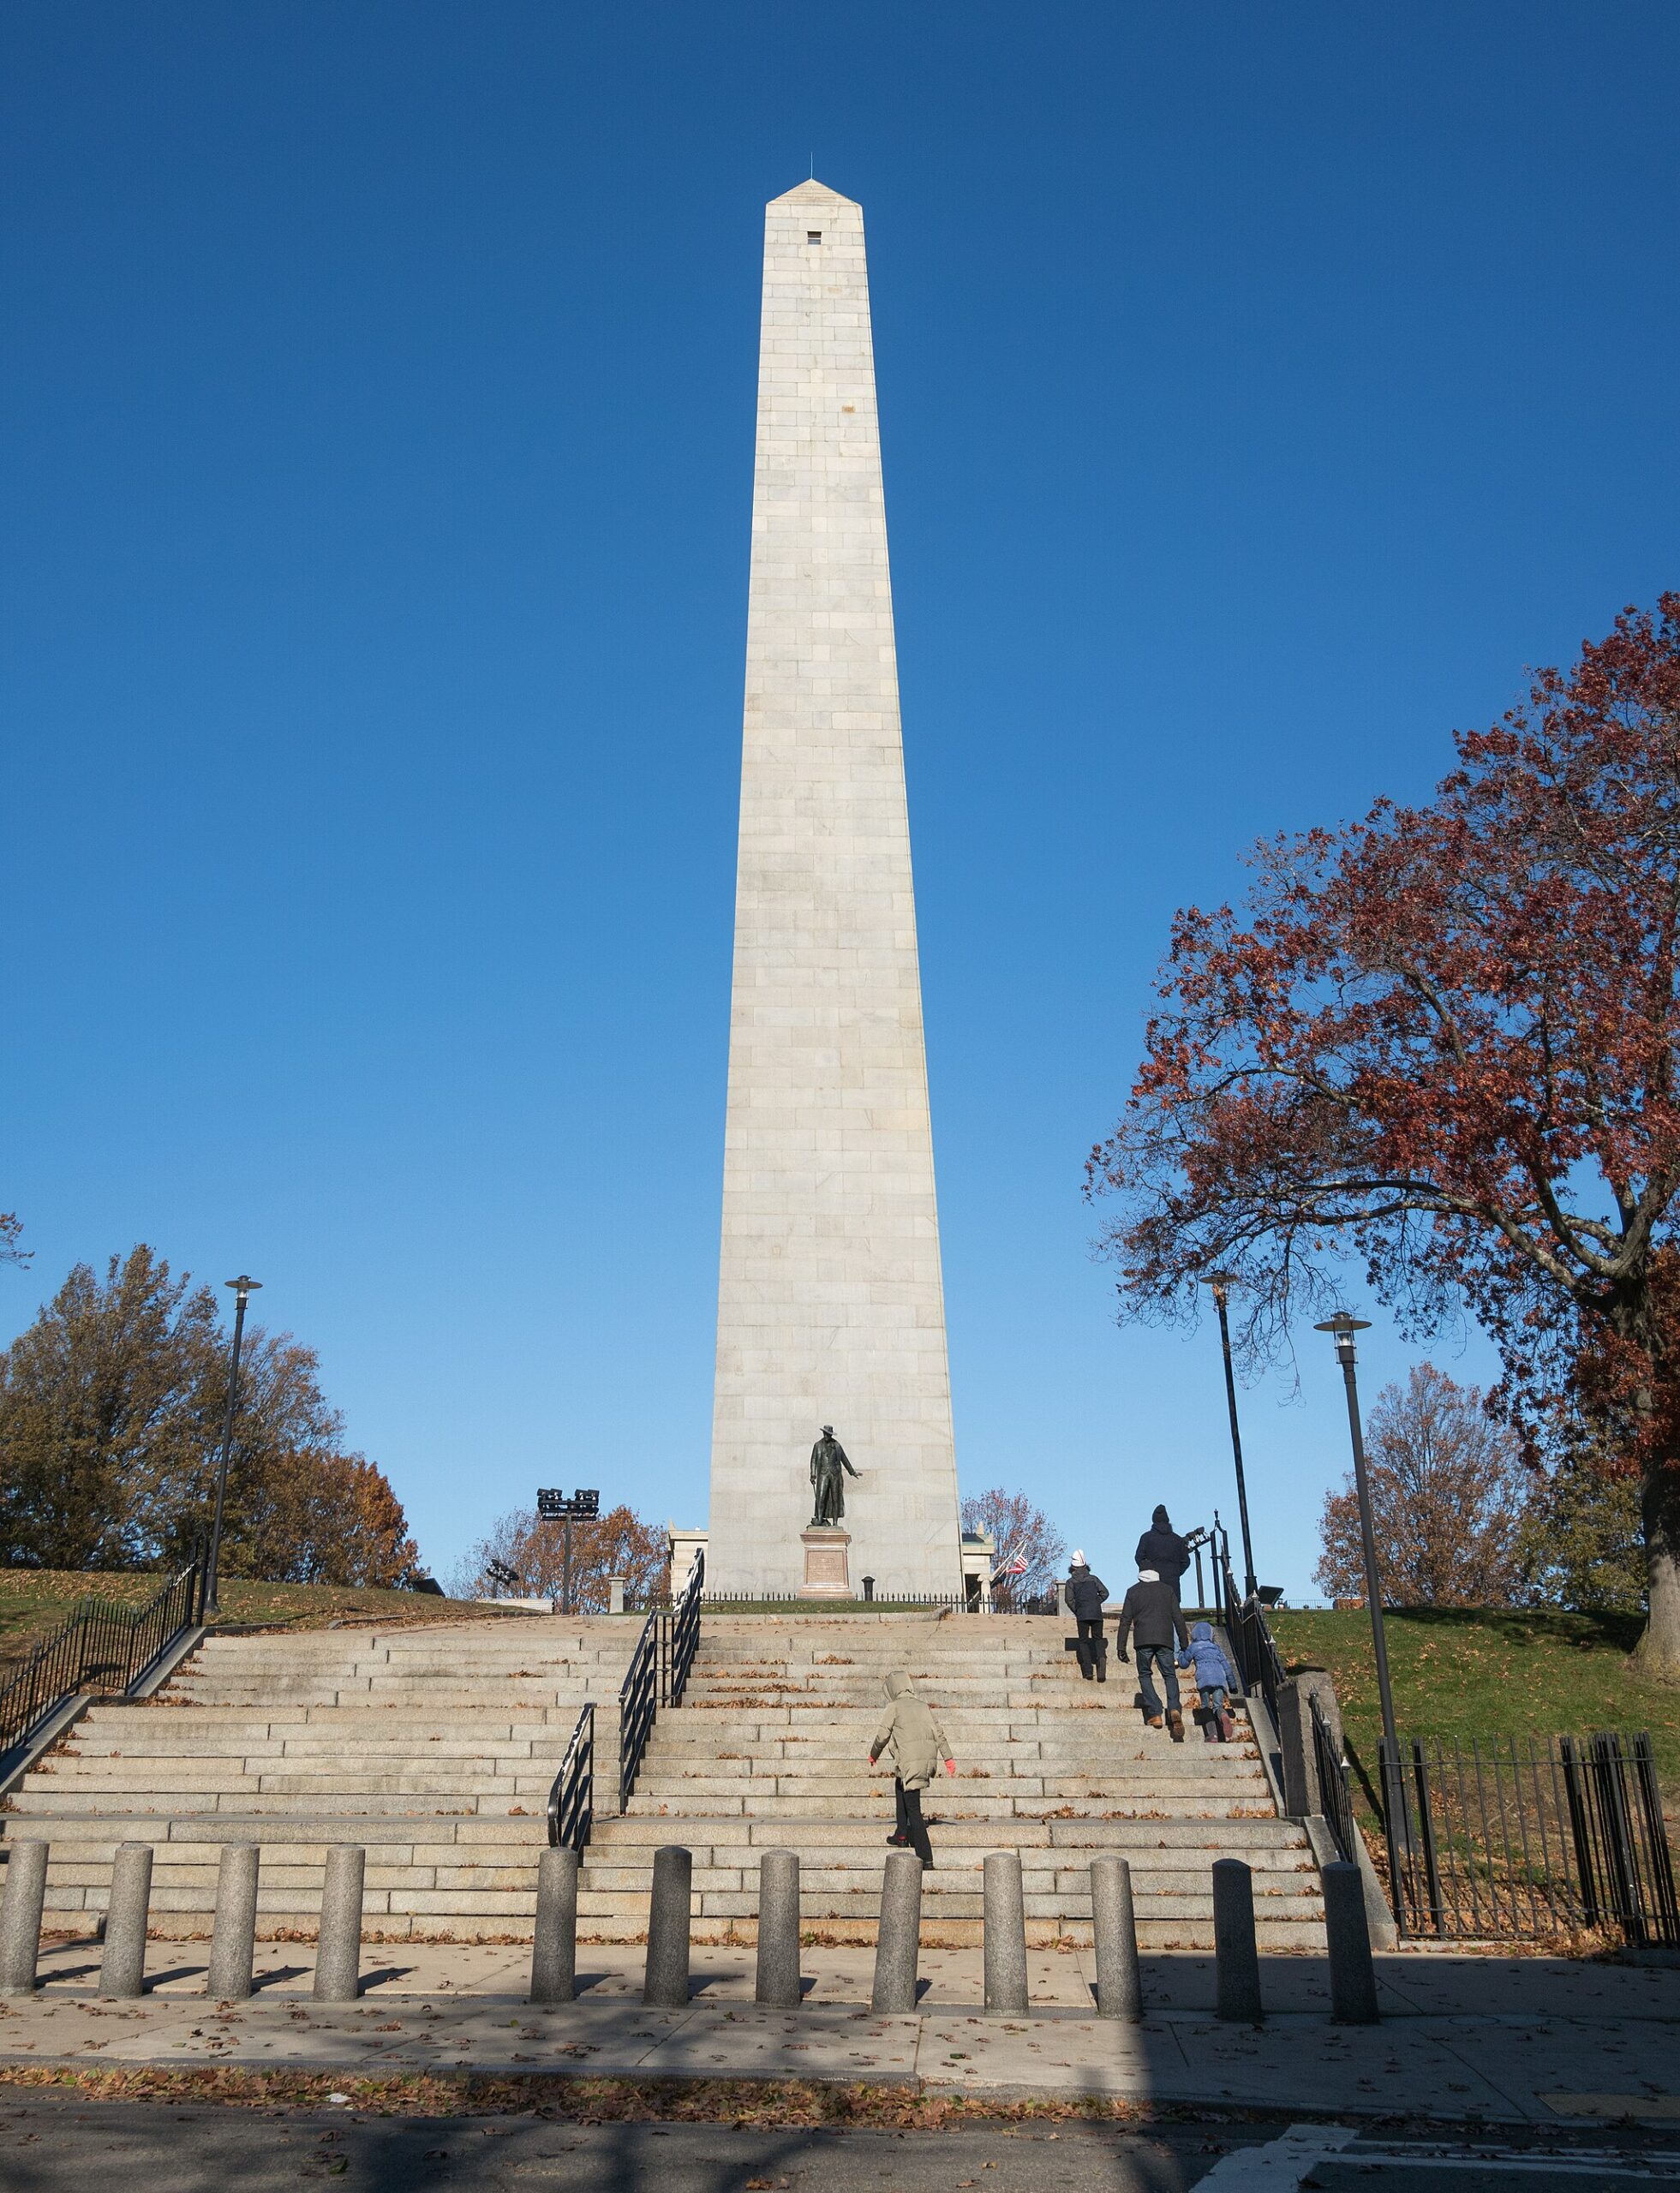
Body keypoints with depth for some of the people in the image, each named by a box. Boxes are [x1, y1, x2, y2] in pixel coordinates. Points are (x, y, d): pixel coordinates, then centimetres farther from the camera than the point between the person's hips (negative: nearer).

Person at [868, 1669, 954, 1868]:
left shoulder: (894, 1707, -1)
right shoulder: (923, 1705, 16)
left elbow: (882, 1735, 0)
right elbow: (938, 1732, 13)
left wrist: (873, 1755, 17)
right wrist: (948, 1758, 14)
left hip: (909, 1761, -7)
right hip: (928, 1758, 7)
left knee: (913, 1808, -3)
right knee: (900, 1786, 28)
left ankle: (925, 1856, -9)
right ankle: (902, 1835, 32)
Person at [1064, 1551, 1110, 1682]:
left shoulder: (1071, 1582, 11)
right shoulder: (1094, 1579, 16)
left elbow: (1070, 1599, 0)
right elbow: (1105, 1592, 6)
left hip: (1082, 1615, -1)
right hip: (1097, 1613, 1)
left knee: (1084, 1641, 6)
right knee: (1098, 1638, 10)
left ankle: (1088, 1670, -5)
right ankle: (1101, 1657, -22)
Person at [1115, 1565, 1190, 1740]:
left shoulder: (1133, 1591, 11)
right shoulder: (1168, 1589, 13)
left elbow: (1125, 1620, 7)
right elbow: (1178, 1618, 10)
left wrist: (1121, 1647, 7)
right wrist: (1184, 1643, 13)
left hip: (1143, 1640, -1)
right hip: (1165, 1640, 1)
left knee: (1144, 1675, 11)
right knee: (1170, 1675, 7)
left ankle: (1155, 1713, -4)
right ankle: (1174, 1709, -17)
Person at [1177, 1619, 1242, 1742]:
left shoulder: (1193, 1647, 19)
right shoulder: (1216, 1647, 27)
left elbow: (1183, 1663, 31)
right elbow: (1226, 1666, 26)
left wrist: (1182, 1651, 50)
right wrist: (1233, 1685, 32)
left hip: (1204, 1677, -3)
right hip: (1220, 1677, 3)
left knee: (1206, 1706, 3)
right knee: (1218, 1705, 2)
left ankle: (1212, 1734, -19)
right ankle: (1223, 1715, -38)